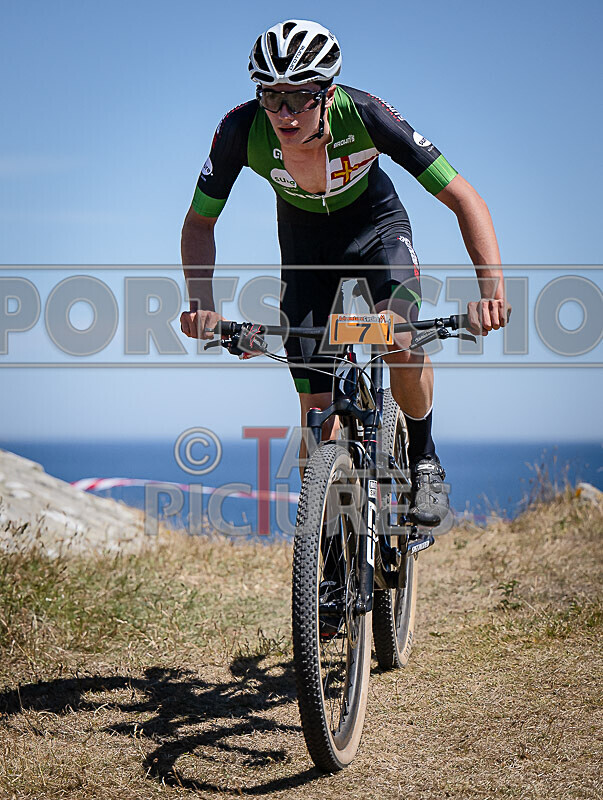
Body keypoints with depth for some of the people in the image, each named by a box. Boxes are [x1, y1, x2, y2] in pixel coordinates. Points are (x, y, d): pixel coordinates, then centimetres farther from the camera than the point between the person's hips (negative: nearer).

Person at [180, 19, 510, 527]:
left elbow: (464, 199, -31)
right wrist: (202, 304, -32)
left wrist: (492, 288, -45)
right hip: (305, 241, 2)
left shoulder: (364, 114, -34)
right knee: (317, 409, -6)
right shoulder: (242, 129, -30)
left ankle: (424, 463, -4)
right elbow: (199, 223, -15)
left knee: (401, 340, -31)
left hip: (377, 226, -1)